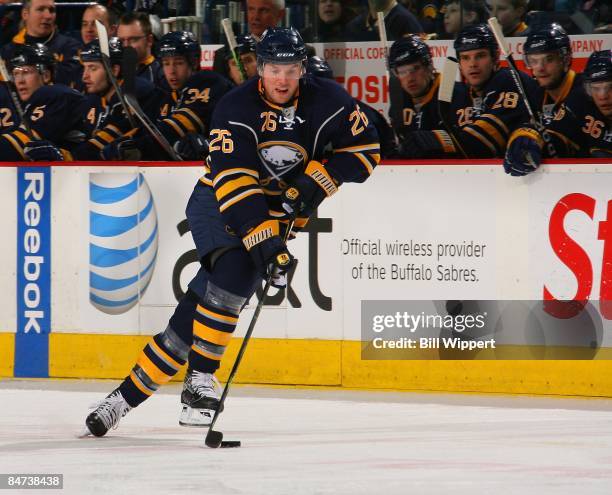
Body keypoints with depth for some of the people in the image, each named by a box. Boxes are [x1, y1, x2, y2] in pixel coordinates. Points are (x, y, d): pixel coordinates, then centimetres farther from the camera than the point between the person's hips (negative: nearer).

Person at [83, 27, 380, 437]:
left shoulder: (326, 101, -10)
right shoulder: (237, 108, -20)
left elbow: (365, 148, -1)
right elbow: (234, 182, -29)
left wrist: (319, 180, -17)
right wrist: (265, 241, -39)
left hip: (279, 208, 2)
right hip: (218, 203, -2)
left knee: (205, 299, -15)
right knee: (236, 269, -29)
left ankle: (134, 390, -13)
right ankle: (201, 379, -18)